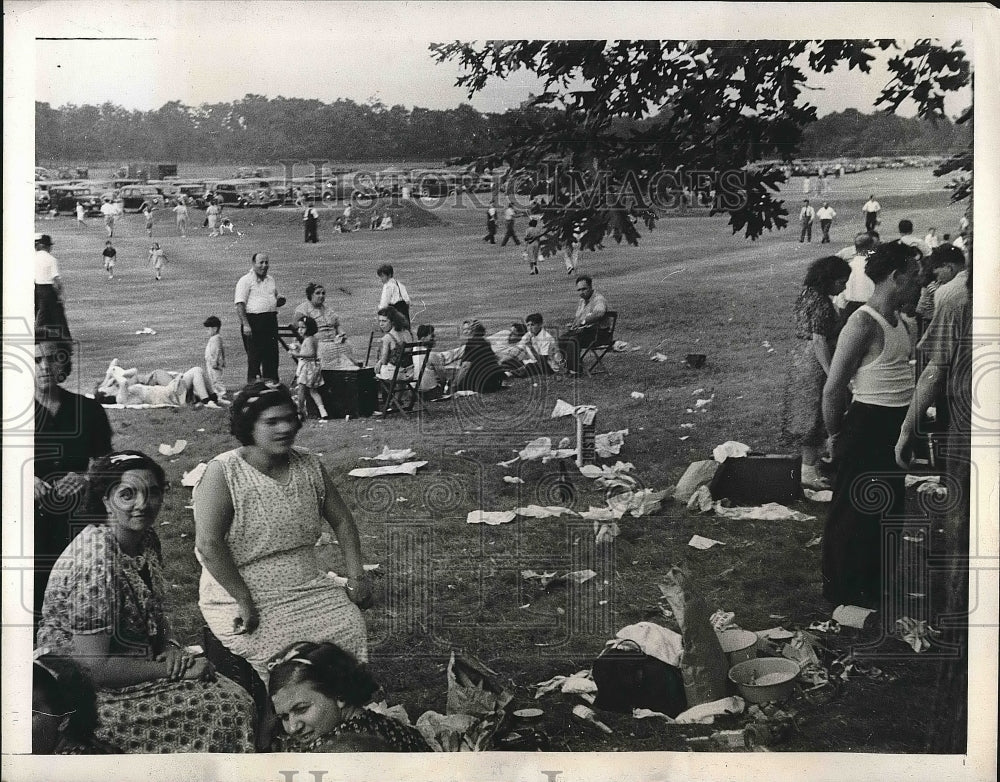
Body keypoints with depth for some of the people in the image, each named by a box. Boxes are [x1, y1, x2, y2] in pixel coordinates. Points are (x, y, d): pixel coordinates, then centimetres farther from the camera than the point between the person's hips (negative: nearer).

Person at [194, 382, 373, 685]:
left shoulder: (309, 466, 6)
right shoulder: (222, 474, -12)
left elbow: (342, 522, 13)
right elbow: (208, 545, -20)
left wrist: (357, 576, 2)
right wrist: (244, 602, -22)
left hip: (310, 585, 5)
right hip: (241, 595, -5)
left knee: (352, 630, -17)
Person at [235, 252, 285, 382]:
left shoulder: (270, 280, 18)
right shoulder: (245, 280, -4)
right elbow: (240, 304, -11)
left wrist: (280, 300, 4)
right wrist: (245, 324, -21)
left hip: (271, 321, 7)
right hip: (253, 321, -7)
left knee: (272, 358, 8)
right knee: (254, 358, -3)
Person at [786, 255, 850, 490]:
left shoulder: (807, 294, 9)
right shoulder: (821, 304, -21)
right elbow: (819, 342, -25)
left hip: (801, 359, 10)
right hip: (815, 365, -10)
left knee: (810, 417, 18)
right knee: (815, 418, -1)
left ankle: (810, 464, 28)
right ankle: (810, 473, 7)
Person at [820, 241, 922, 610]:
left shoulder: (900, 321, 9)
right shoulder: (863, 324, -19)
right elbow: (833, 389, -18)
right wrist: (835, 435, -6)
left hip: (897, 427, 9)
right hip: (868, 424, -9)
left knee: (889, 508, 20)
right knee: (855, 513, 4)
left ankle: (877, 586, 36)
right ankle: (843, 591, 19)